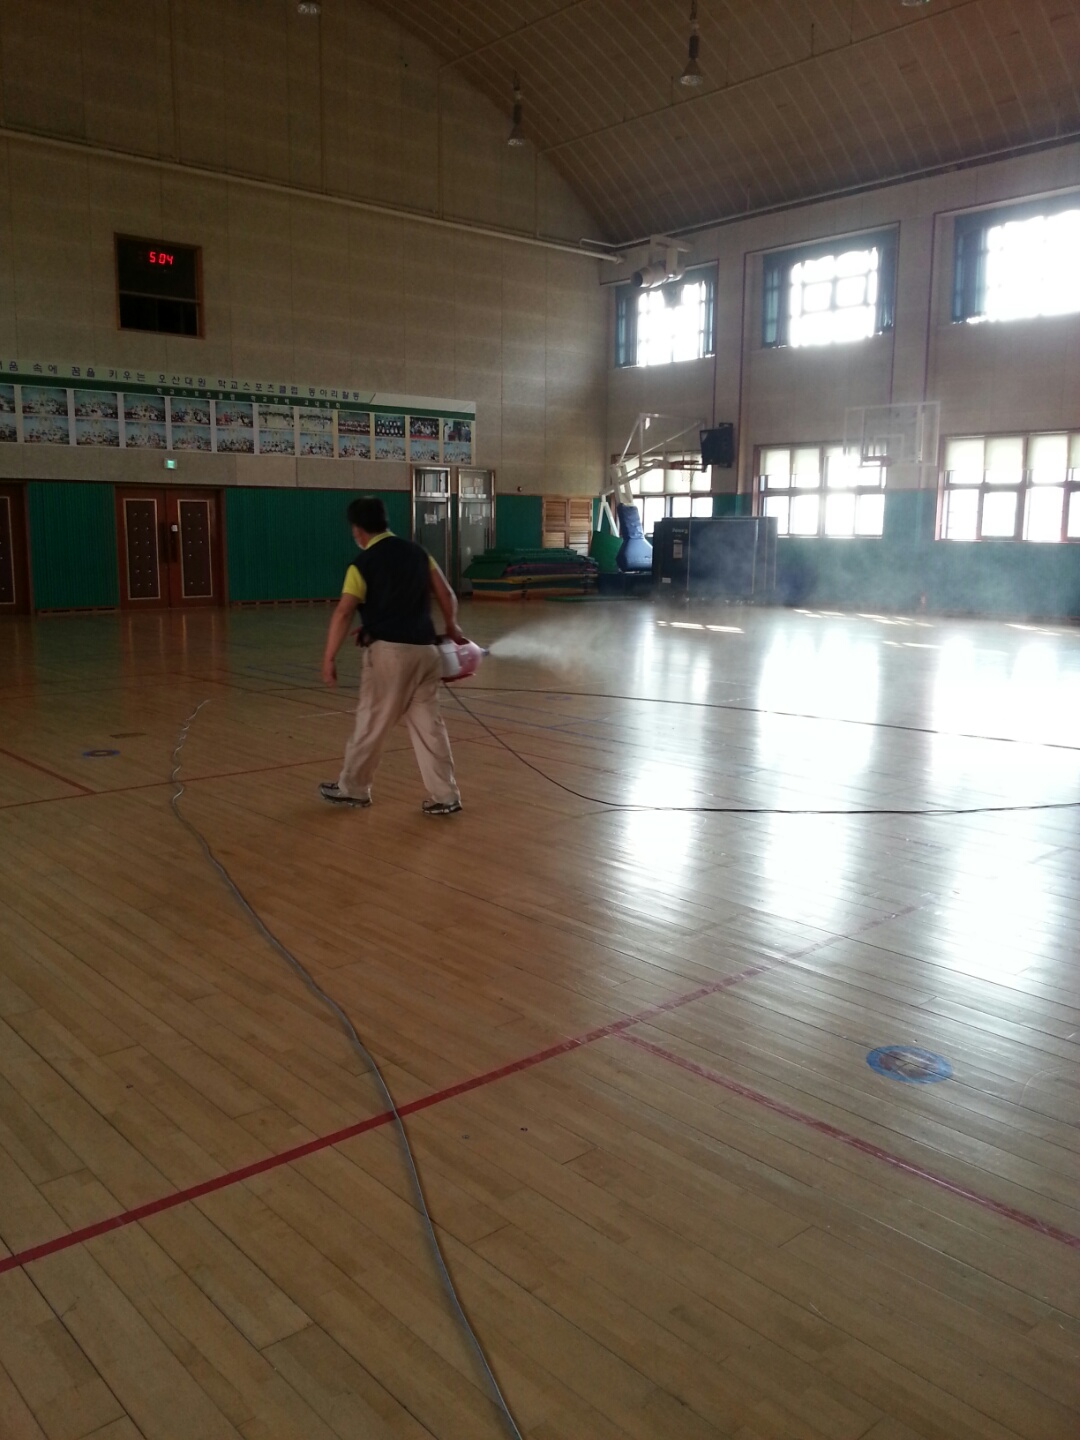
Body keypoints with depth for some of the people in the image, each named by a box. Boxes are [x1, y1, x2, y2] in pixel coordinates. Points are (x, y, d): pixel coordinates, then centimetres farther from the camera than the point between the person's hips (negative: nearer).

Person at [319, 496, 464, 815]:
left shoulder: (363, 564, -6)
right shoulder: (417, 553, 10)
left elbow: (343, 613, -13)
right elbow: (446, 594, 12)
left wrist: (329, 657, -10)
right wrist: (452, 628, 28)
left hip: (388, 650, -5)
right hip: (424, 649, 5)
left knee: (372, 723, 8)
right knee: (428, 723, 8)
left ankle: (352, 788, 24)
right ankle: (445, 796, 9)